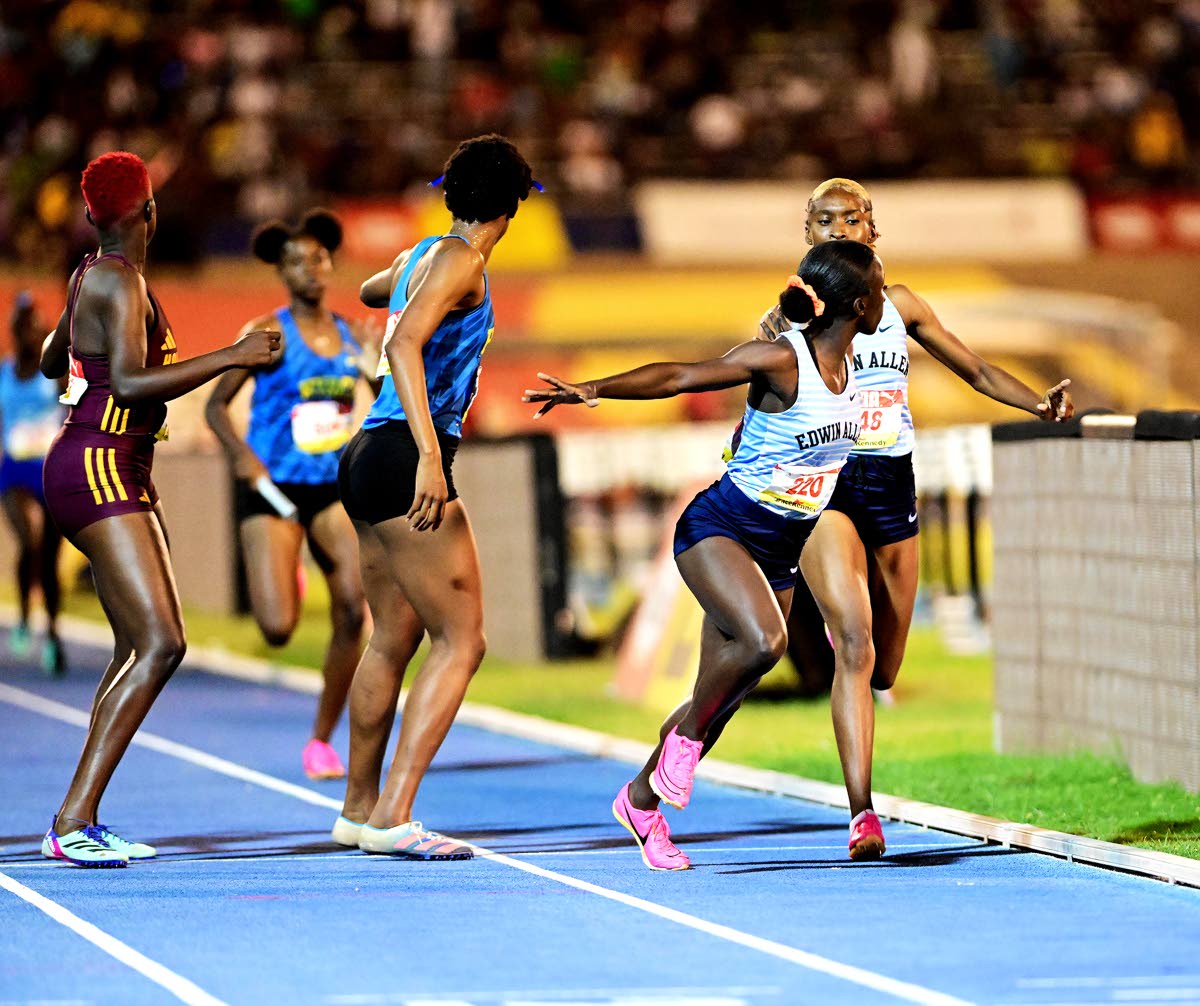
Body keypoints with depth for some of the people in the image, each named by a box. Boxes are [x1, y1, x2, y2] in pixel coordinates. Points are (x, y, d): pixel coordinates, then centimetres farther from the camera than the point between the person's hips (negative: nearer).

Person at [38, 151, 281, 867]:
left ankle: (83, 823, 5)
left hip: (122, 477, 10)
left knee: (145, 647, 7)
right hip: (98, 469, -10)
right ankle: (73, 822, -22)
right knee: (158, 644, -18)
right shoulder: (121, 282, -14)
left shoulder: (93, 275, 14)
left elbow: (52, 362, 30)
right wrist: (232, 357, -22)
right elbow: (130, 383, -25)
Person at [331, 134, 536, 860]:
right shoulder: (460, 261, -10)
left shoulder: (419, 255, 16)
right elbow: (402, 345, -24)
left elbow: (371, 291, 40)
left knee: (394, 639, 19)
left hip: (371, 456, 10)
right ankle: (392, 818, -15)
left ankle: (359, 808, 28)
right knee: (462, 641, -8)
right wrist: (430, 456, -32)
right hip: (405, 458, -10)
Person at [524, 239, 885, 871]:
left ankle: (641, 800, 23)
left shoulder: (844, 364, 3)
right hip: (718, 528, -7)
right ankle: (684, 737, -6)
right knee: (762, 640, -31)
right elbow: (679, 377, -20)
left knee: (723, 694, 6)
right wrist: (594, 390, -29)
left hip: (781, 549, 7)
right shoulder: (780, 360, -19)